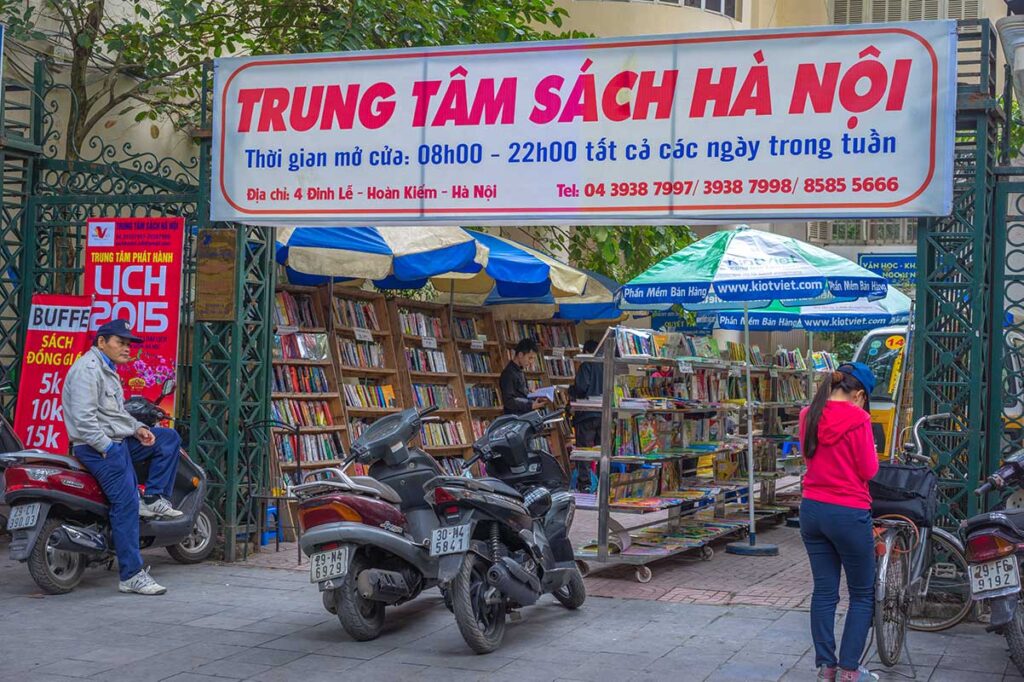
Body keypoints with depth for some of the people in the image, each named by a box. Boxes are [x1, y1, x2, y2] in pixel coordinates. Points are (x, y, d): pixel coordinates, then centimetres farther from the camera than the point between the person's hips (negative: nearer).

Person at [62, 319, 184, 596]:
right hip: (100, 448, -10)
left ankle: (153, 499, 7)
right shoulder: (88, 368, -14)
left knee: (169, 437, 12)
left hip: (118, 442, 10)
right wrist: (107, 447, -23)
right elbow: (83, 417, -23)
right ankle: (132, 576, -13)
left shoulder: (108, 370, 19)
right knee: (126, 505, -14)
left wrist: (137, 427, 9)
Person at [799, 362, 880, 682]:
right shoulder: (857, 418, -16)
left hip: (812, 511, 6)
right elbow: (868, 471, -10)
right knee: (863, 595, 9)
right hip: (849, 514, -6)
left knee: (824, 592, 13)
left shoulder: (809, 415, 3)